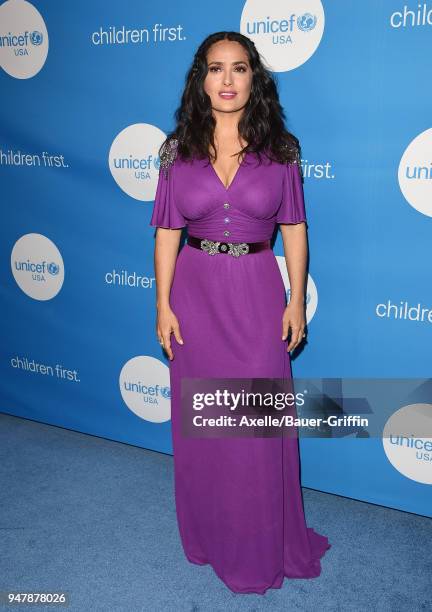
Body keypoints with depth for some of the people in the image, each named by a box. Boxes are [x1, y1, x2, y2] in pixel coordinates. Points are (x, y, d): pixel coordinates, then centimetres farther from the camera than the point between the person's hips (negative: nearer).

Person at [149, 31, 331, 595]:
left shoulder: (279, 149, -1)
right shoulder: (178, 150, 1)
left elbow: (293, 228, 2)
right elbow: (167, 232, 1)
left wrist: (297, 300, -1)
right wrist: (164, 305, -2)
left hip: (258, 292, -1)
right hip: (196, 292, 1)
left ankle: (263, 542, 27)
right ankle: (208, 533, 34)